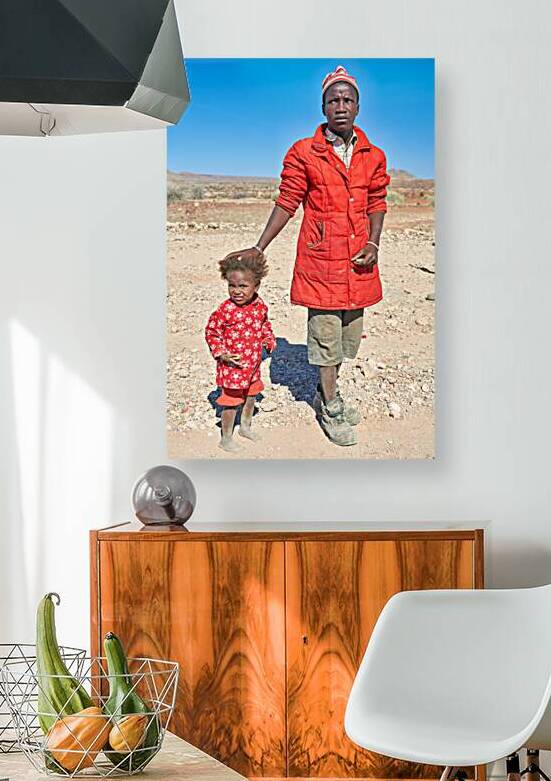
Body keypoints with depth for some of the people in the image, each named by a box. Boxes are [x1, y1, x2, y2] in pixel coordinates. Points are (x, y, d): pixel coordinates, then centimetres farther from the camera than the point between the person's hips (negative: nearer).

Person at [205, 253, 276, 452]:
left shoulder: (260, 305, -4)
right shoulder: (225, 310, -22)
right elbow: (211, 332, -11)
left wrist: (269, 340, 2)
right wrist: (221, 353, -19)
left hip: (253, 364, 6)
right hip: (232, 365, -6)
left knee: (250, 396, 23)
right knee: (231, 402, 3)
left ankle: (245, 426, 47)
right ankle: (226, 438, 20)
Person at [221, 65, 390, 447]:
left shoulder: (374, 156, 7)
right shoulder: (303, 153, -3)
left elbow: (377, 204, 14)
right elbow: (286, 204, 0)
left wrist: (373, 244, -3)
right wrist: (258, 249, -2)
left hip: (358, 261, 4)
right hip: (320, 260, -4)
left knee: (348, 333, 14)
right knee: (325, 335, 1)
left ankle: (327, 393, 34)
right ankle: (330, 410, 14)